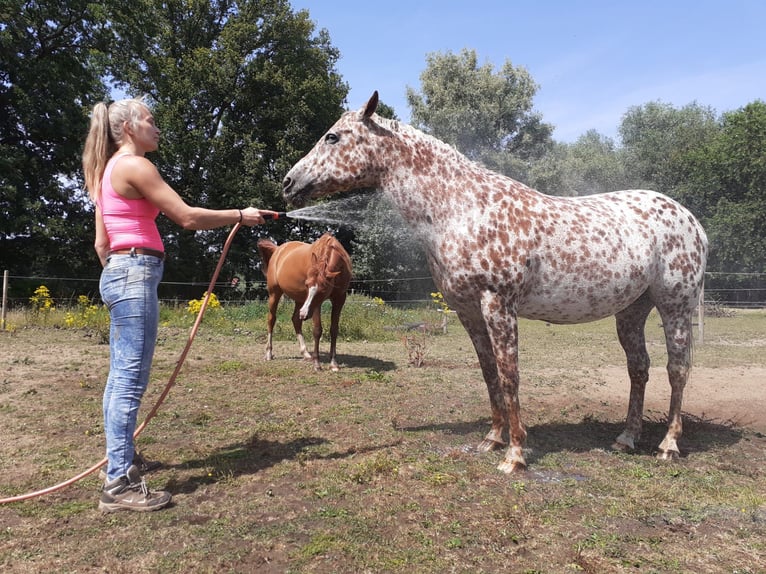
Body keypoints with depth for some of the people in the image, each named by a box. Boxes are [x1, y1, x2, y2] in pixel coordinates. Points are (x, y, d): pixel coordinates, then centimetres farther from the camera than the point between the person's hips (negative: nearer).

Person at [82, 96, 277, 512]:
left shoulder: (106, 170, 20)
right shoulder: (135, 166, -9)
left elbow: (101, 243, 19)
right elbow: (188, 217, -12)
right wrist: (240, 215, -3)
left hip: (119, 273, 10)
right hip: (136, 274, -10)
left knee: (121, 377, 17)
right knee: (131, 380, -10)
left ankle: (120, 458, 30)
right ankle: (119, 485, -6)